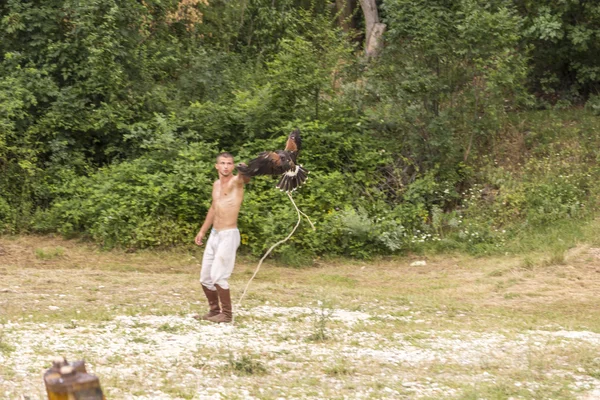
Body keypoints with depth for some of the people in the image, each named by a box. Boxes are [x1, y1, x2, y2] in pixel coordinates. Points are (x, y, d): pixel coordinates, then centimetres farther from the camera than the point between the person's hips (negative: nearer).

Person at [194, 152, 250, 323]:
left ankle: (227, 314, 2)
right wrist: (202, 231, 26)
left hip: (229, 235, -8)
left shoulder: (236, 181, -10)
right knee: (205, 277, 11)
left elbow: (246, 177, -35)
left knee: (218, 276, -11)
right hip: (214, 235, 8)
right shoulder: (216, 184, 13)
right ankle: (214, 310, 24)